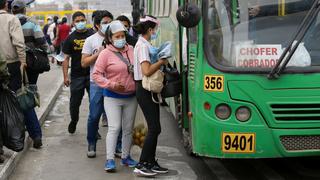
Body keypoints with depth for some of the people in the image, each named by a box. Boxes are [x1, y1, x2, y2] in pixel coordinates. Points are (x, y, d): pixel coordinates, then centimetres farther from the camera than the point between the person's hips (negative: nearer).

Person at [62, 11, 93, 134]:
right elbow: (66, 58, 3)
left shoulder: (93, 35, 2)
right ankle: (73, 121, 35)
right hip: (77, 75, 1)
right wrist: (65, 76, -4)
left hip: (92, 74, 0)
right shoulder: (70, 39, 3)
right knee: (75, 102, 9)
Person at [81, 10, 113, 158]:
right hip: (97, 83, -2)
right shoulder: (91, 40, 3)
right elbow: (84, 63, 0)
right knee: (94, 116, 1)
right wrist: (98, 53, -10)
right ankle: (91, 145, 17)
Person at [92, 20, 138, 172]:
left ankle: (126, 156, 25)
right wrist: (111, 85, -19)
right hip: (113, 97, -5)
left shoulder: (131, 50, 4)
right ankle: (110, 159, -3)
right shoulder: (106, 53, -9)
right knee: (114, 128, -9)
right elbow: (96, 74, -9)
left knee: (128, 128, 12)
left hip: (131, 97, 5)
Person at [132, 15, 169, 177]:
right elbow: (147, 71, -26)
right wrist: (161, 61, -16)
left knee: (154, 128, 12)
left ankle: (151, 163, 20)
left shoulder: (146, 44, 14)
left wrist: (161, 63, 2)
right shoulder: (142, 45, -16)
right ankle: (141, 165, -2)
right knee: (154, 128, -8)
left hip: (150, 90, 10)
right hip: (145, 90, -10)